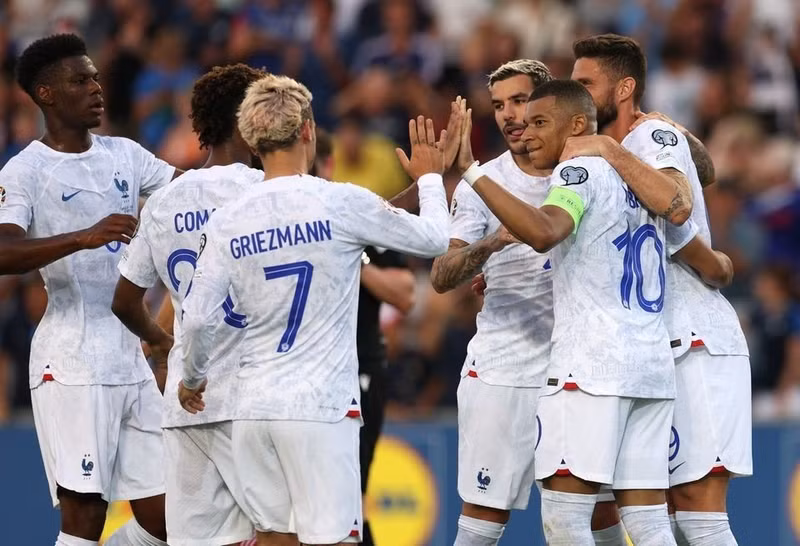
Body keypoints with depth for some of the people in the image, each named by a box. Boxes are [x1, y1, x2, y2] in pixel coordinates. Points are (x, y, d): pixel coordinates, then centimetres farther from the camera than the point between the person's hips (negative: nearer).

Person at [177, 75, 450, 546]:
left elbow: (198, 318, 1)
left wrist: (193, 378, 21)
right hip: (321, 409, -4)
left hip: (255, 409, 4)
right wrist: (430, 178, 24)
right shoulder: (342, 204, -8)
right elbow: (434, 241, 5)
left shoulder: (228, 222, 2)